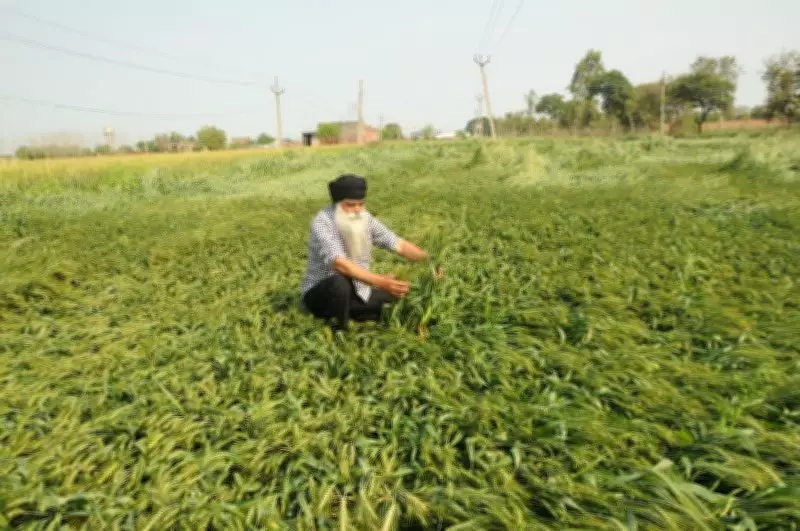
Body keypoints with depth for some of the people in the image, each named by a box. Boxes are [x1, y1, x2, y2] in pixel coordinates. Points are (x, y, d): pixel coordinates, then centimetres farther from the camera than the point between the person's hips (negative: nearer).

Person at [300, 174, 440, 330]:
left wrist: (429, 260, -25)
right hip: (319, 294, -6)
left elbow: (399, 244, -7)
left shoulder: (365, 219, -5)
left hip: (356, 293, 6)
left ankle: (351, 316, 6)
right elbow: (340, 264, -38)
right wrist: (381, 282, -49)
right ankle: (340, 331, -14)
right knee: (341, 282, -39)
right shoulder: (322, 223, -24)